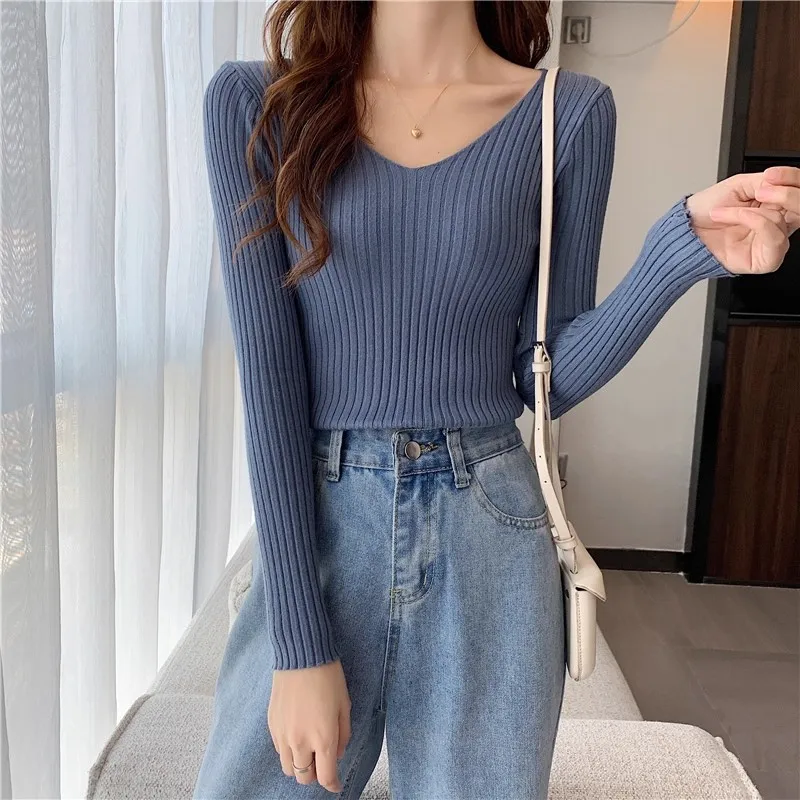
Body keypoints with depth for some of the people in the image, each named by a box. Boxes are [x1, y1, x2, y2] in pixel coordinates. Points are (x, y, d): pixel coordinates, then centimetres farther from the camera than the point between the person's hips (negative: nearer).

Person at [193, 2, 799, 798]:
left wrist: (683, 251, -14)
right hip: (309, 530, 0)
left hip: (489, 549, 1)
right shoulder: (255, 102, -3)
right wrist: (301, 644, -12)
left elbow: (547, 375, 3)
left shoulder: (570, 113, 0)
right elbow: (267, 373, -9)